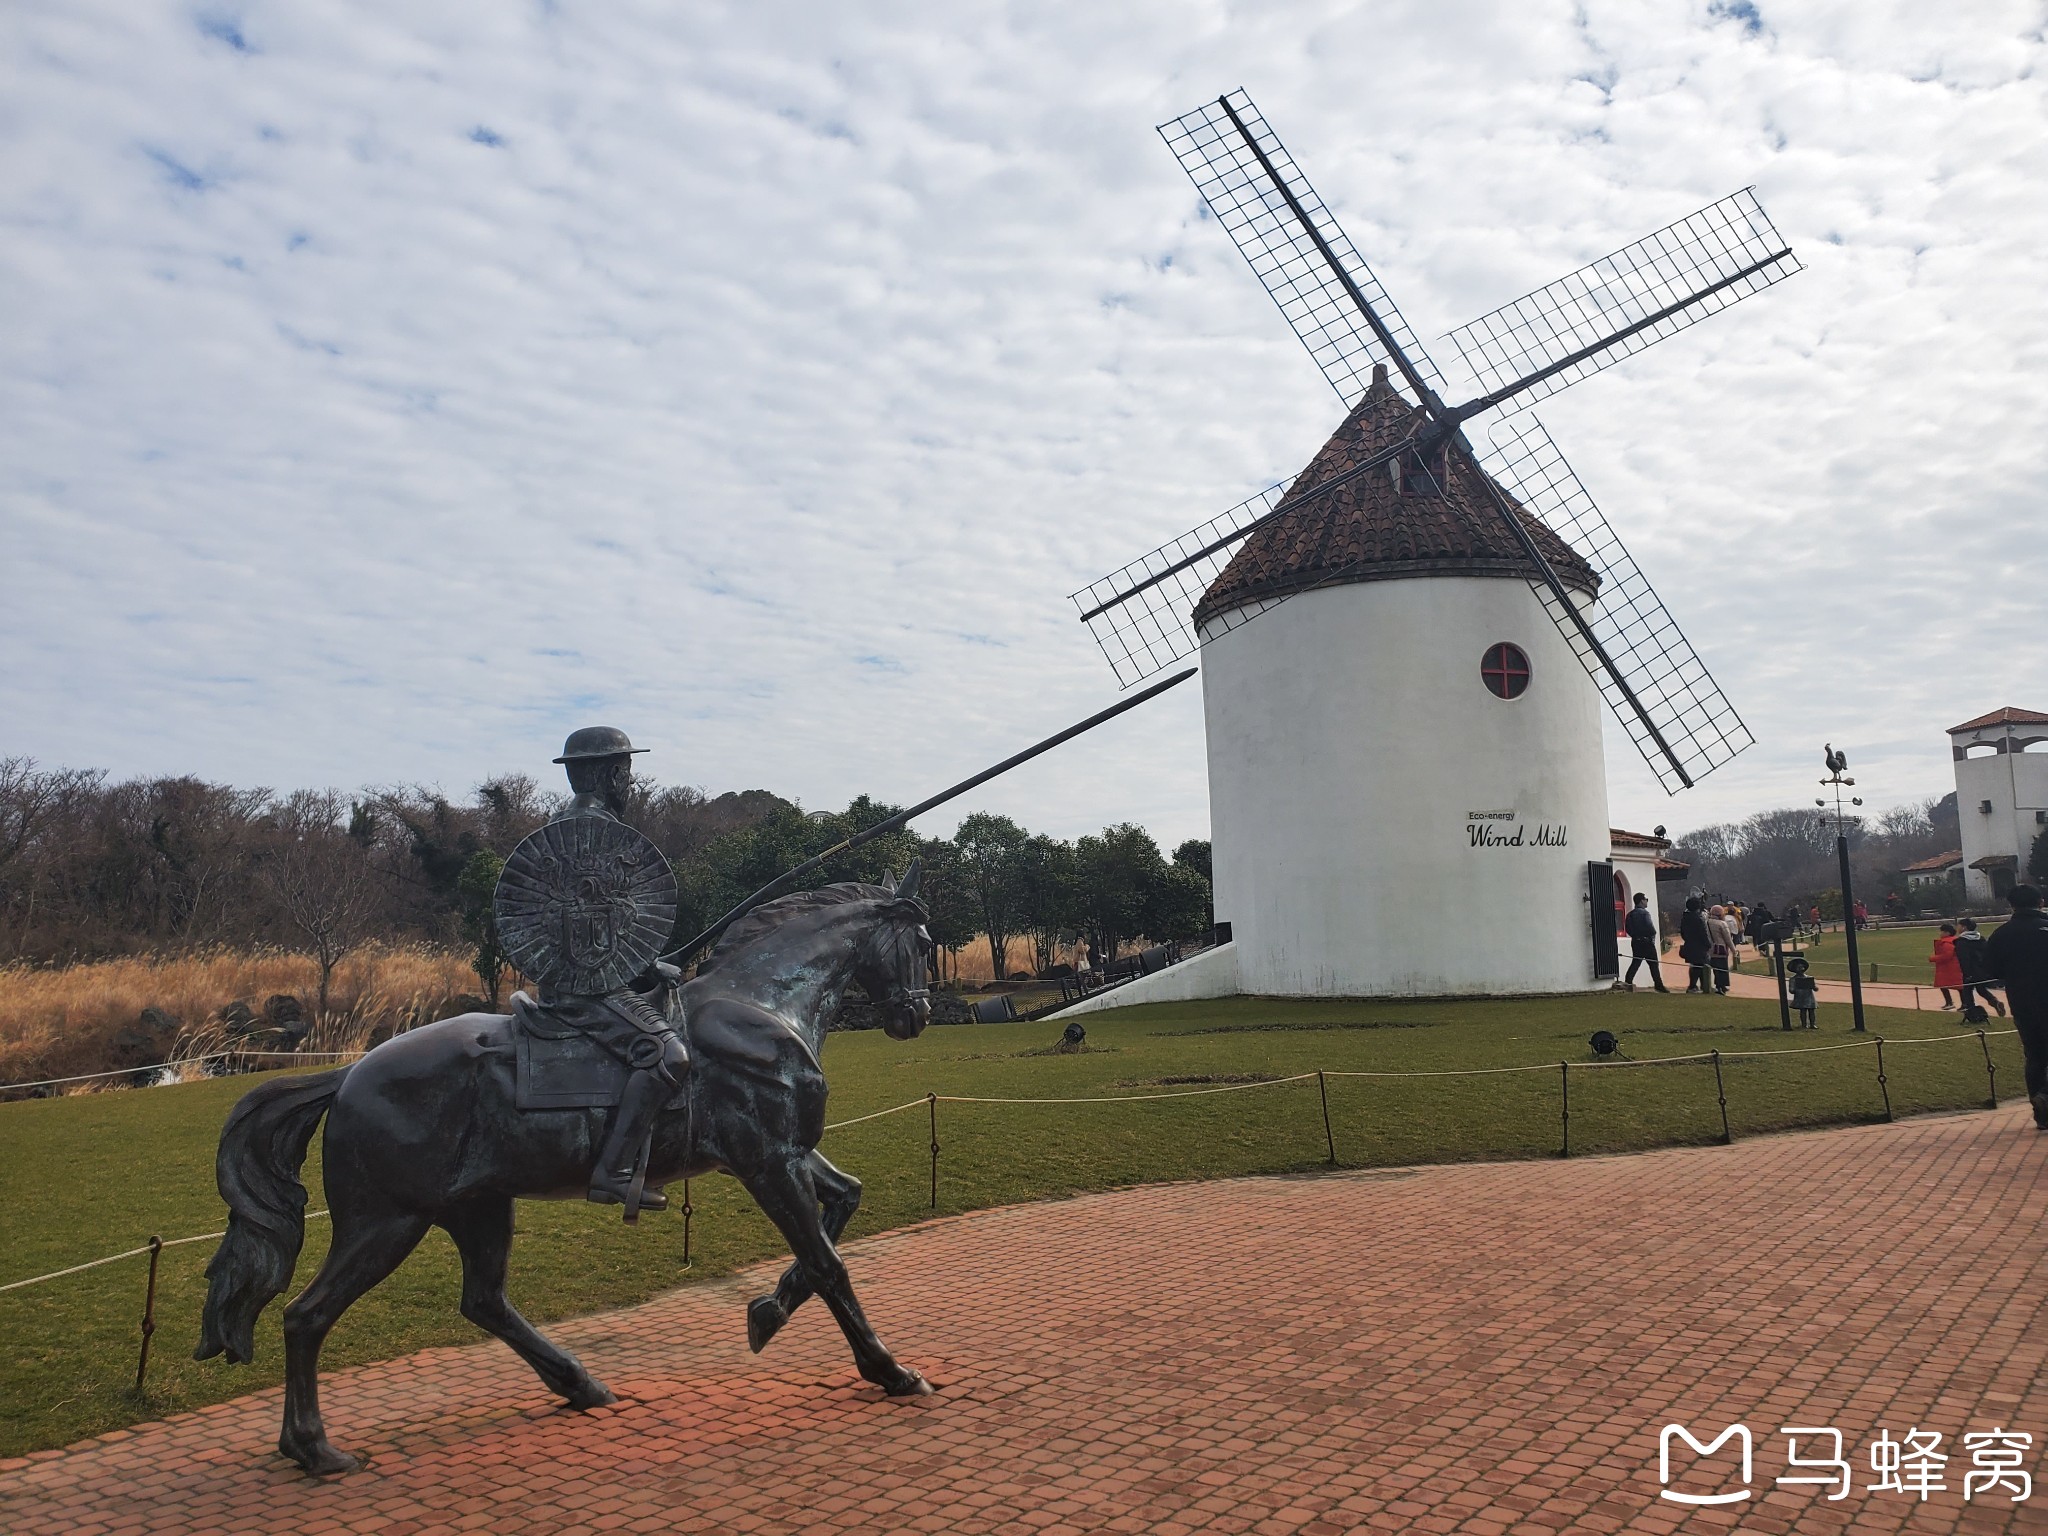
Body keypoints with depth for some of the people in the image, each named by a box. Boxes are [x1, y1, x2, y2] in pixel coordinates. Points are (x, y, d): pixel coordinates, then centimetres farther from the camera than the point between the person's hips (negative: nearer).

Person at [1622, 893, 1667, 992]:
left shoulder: (1630, 914, 9)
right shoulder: (1644, 913, -13)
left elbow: (1627, 928, 11)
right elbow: (1650, 927, -19)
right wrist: (1653, 935, -1)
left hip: (1635, 942, 7)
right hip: (1646, 942, -7)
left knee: (1635, 963, 7)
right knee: (1653, 964, 2)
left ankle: (1628, 983, -2)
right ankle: (1659, 985, 6)